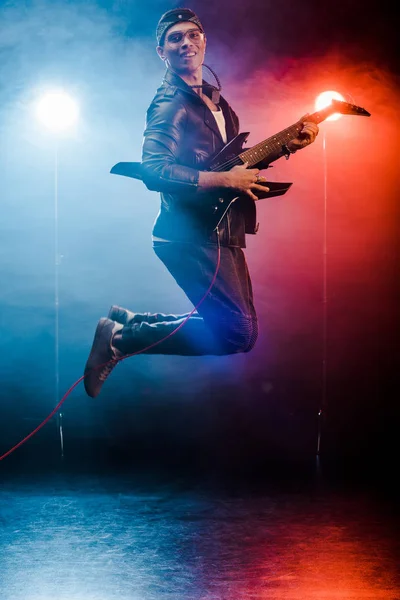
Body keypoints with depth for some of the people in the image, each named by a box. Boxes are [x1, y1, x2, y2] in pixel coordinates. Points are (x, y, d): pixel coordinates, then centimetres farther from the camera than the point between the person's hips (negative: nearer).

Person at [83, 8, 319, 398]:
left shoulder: (213, 98, 18)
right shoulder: (169, 103, -10)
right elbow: (152, 171, -23)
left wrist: (284, 146, 12)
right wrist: (223, 180, -23)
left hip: (222, 233, 9)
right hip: (190, 234, -9)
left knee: (238, 329, 13)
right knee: (239, 333, -16)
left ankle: (130, 322, 18)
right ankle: (121, 338, -7)